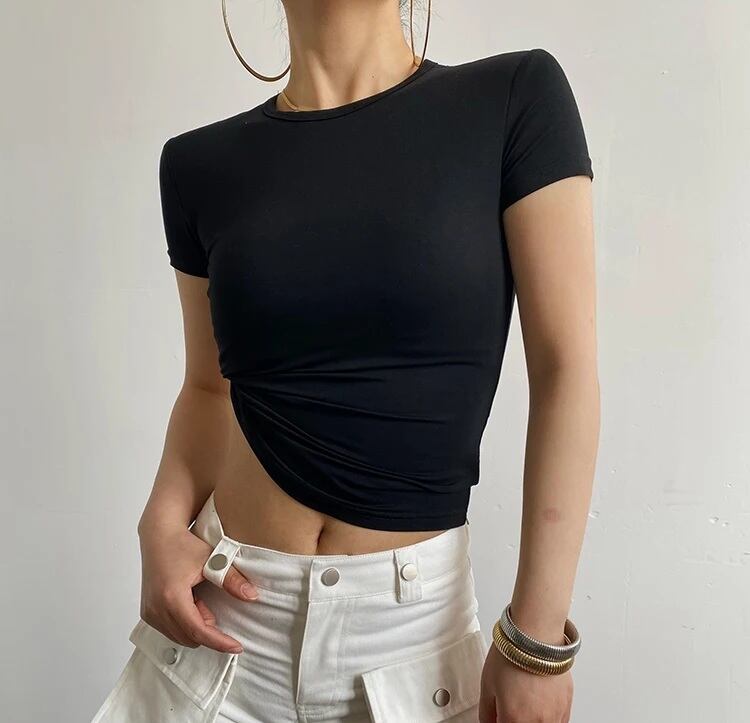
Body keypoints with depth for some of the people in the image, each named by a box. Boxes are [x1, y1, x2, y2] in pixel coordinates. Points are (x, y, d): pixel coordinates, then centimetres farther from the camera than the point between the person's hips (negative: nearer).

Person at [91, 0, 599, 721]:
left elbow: (565, 370, -10)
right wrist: (163, 526, -8)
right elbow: (211, 386, 9)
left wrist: (537, 635, -11)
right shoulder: (201, 165, 0)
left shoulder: (517, 99, -7)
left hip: (415, 613, -2)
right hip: (225, 608, 3)